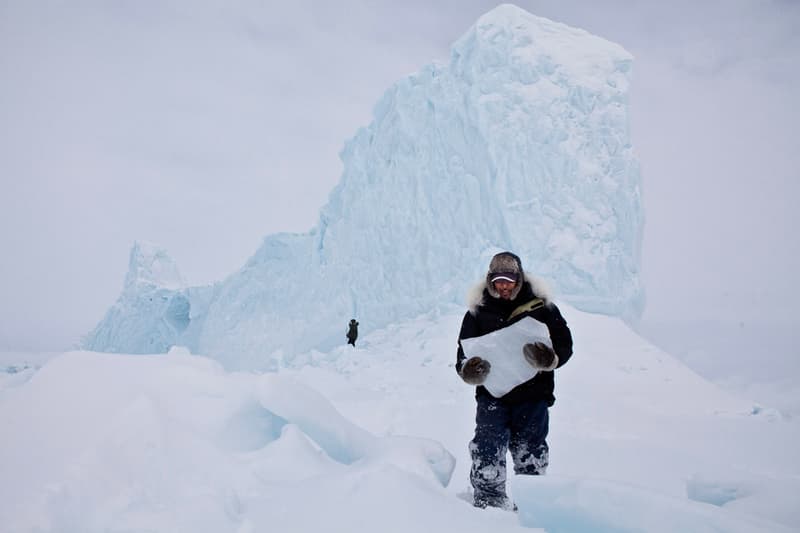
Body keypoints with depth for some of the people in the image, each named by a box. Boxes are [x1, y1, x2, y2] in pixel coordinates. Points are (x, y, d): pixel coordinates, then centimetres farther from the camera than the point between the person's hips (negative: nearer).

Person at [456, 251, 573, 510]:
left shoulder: (541, 306, 0)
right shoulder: (478, 310, 3)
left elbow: (565, 343, 1)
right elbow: (464, 352, 5)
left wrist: (549, 358, -21)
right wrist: (469, 370, -18)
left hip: (533, 394, 0)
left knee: (530, 453, 10)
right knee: (488, 450, -10)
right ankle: (487, 501, 3)